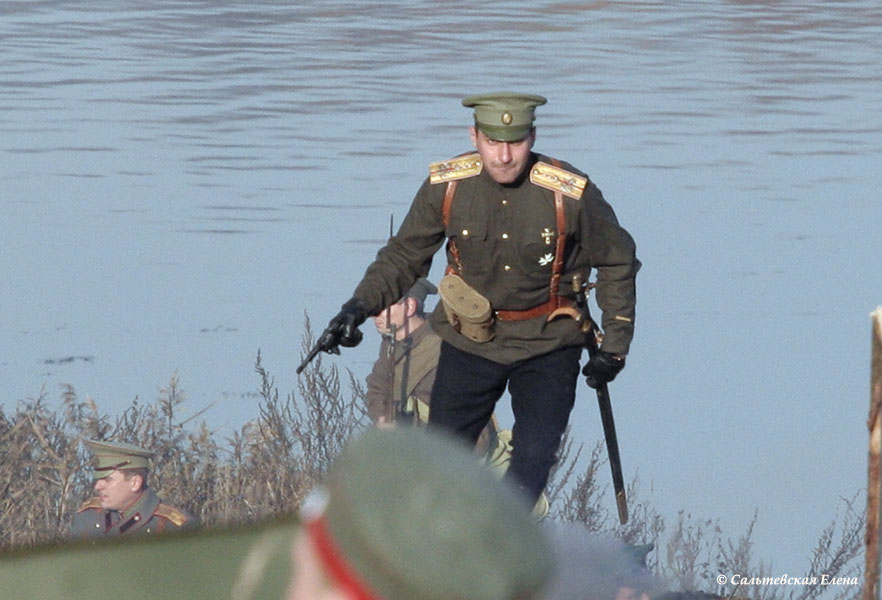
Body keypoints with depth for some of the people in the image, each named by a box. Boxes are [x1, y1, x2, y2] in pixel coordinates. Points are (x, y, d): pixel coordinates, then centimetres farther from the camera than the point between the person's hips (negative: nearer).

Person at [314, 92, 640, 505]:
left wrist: (614, 345, -1)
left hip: (547, 348, -2)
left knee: (534, 459, -12)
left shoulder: (571, 194, -17)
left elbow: (617, 262, -1)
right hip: (469, 343, 2)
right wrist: (359, 307, -10)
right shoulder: (446, 186, -11)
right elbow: (404, 256, 4)